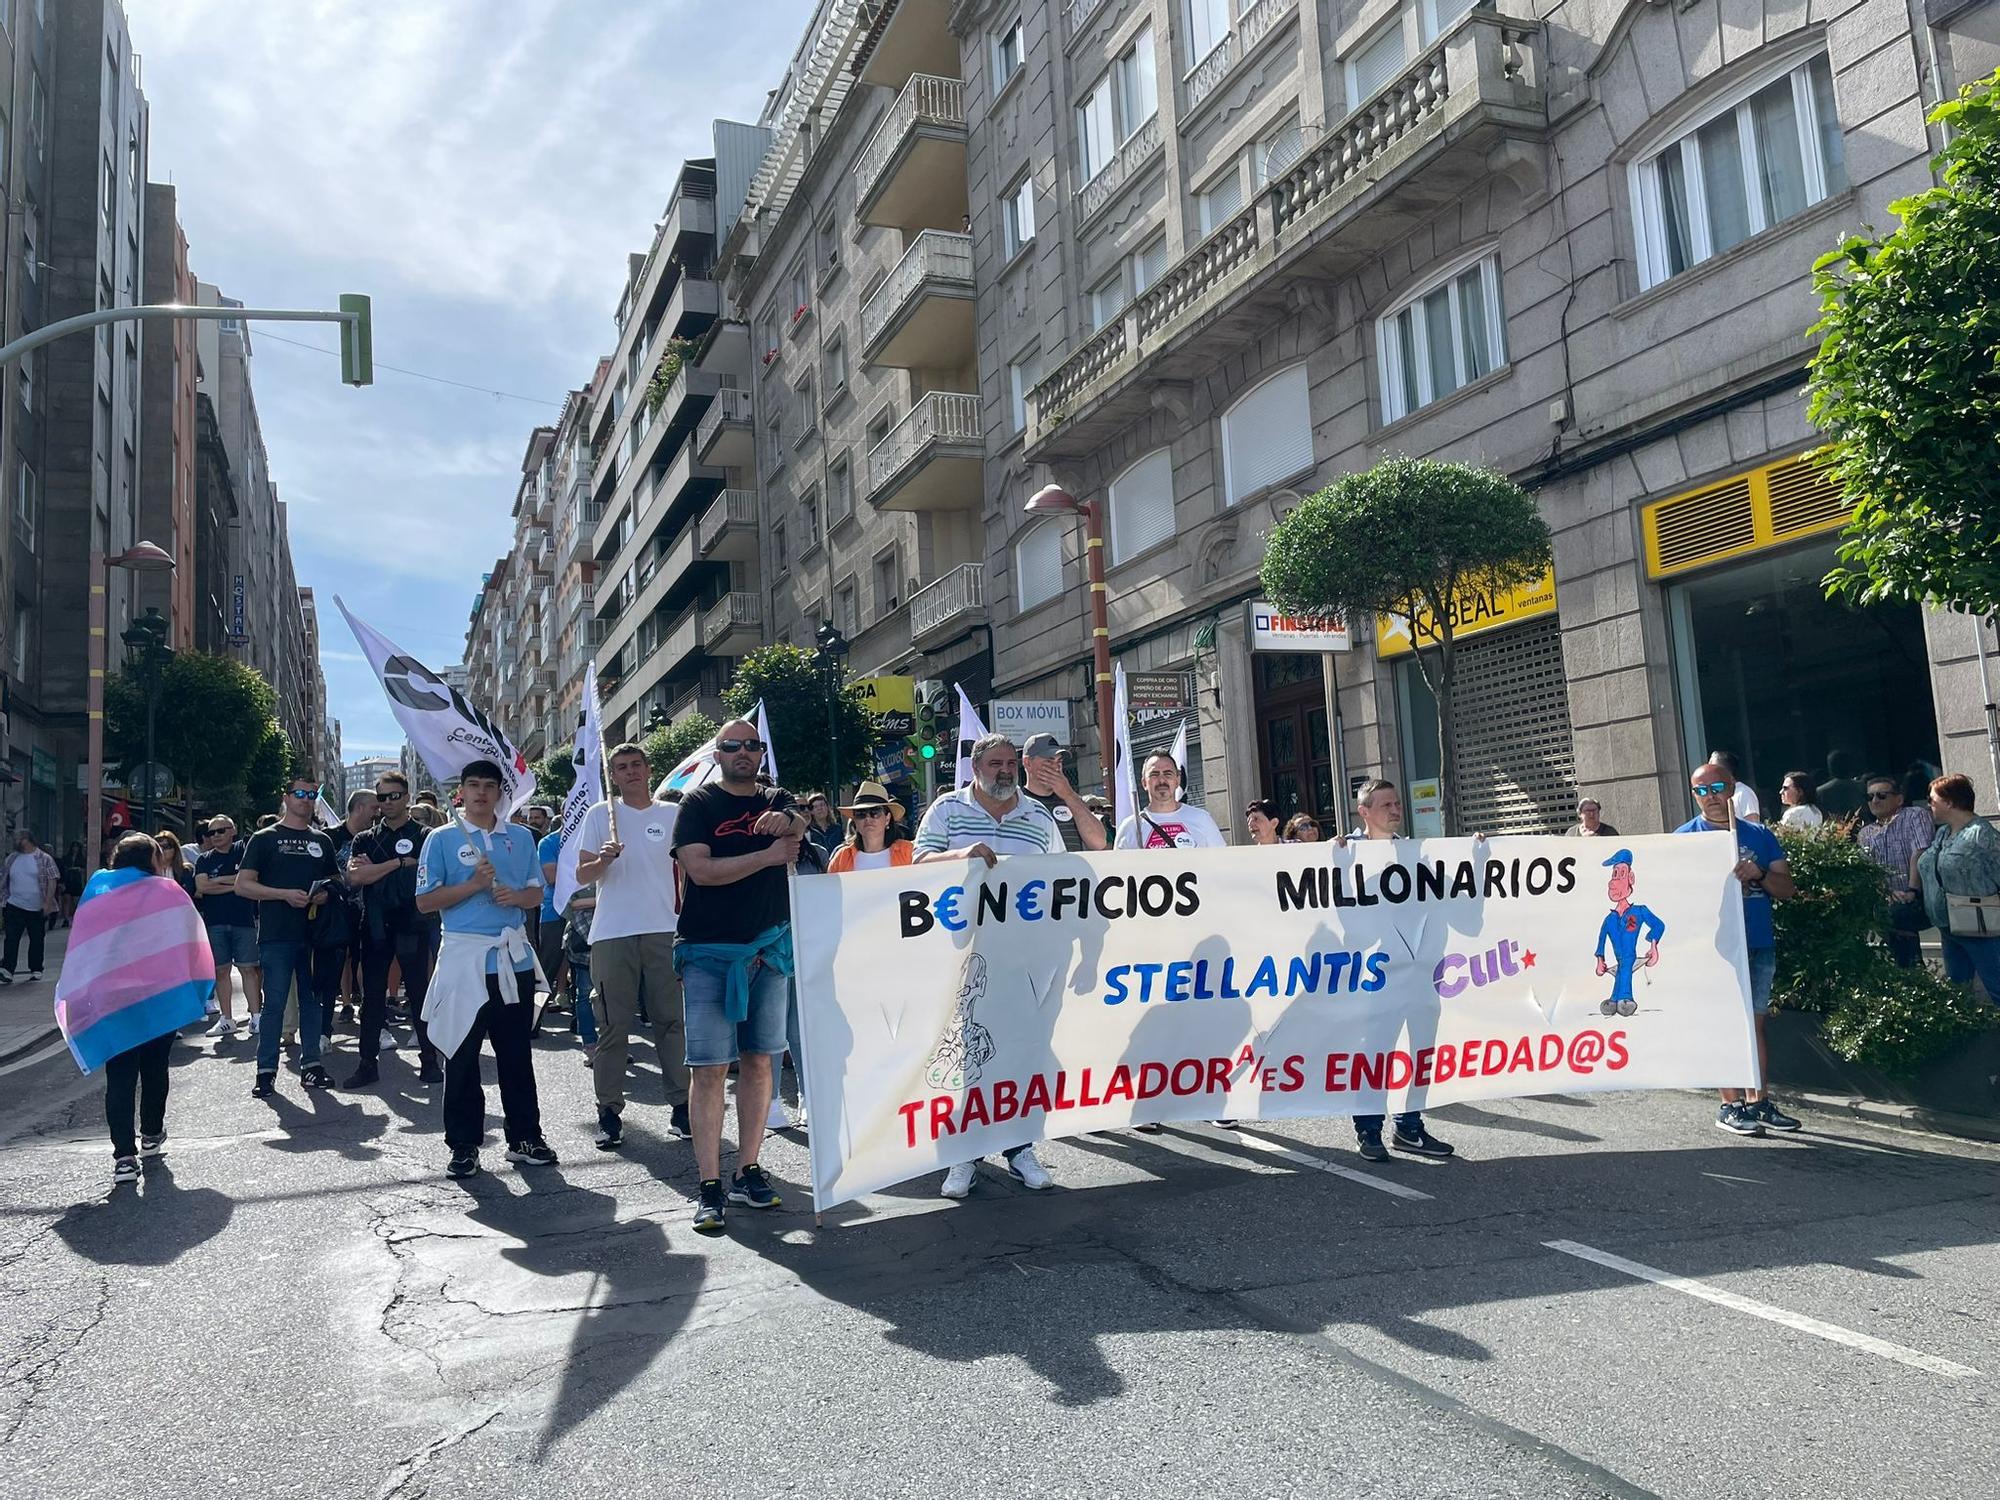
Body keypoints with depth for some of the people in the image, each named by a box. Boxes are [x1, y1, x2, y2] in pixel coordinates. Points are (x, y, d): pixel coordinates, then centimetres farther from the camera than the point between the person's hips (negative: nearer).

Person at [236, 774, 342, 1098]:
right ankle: (266, 1070, 4)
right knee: (275, 1002, -3)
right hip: (277, 935, -4)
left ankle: (311, 1064, 14)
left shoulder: (321, 841, 15)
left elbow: (335, 881, 21)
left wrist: (326, 894, -3)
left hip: (314, 934, 4)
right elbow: (242, 885, -3)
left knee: (312, 1000, 7)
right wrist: (285, 894, -15)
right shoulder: (265, 838, 3)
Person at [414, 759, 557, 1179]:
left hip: (514, 957, 3)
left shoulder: (521, 837, 12)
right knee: (462, 1055, 2)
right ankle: (464, 1145, 11)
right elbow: (425, 901, -3)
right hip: (464, 958, -3)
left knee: (516, 1052, 9)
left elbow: (537, 894, 14)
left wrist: (515, 895, -8)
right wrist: (474, 885, -14)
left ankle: (525, 1137, 17)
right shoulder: (441, 839, 2)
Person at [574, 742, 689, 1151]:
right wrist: (603, 859, -17)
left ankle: (680, 1105, 10)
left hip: (663, 932, 1)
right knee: (613, 1027, 2)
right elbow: (582, 875, 4)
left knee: (672, 1021, 2)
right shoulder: (599, 815, 7)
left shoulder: (672, 815, 10)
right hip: (612, 934, -1)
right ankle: (609, 1113, 8)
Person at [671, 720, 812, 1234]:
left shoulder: (777, 801, 12)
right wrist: (767, 855, -16)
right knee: (709, 1067, -5)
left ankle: (747, 1171, 18)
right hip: (709, 951, -4)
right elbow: (700, 868, -12)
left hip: (770, 947, 4)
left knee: (758, 1060, 8)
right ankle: (710, 1187, -1)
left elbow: (800, 825, -10)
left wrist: (784, 822, -33)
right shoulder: (699, 803, 1)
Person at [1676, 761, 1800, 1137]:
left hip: (1760, 945, 4)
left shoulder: (1760, 835, 11)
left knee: (1754, 1023, 10)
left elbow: (1787, 890, 6)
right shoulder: (1686, 837, 0)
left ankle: (1758, 1102, 16)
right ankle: (1731, 1105, 3)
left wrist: (1760, 873, -12)